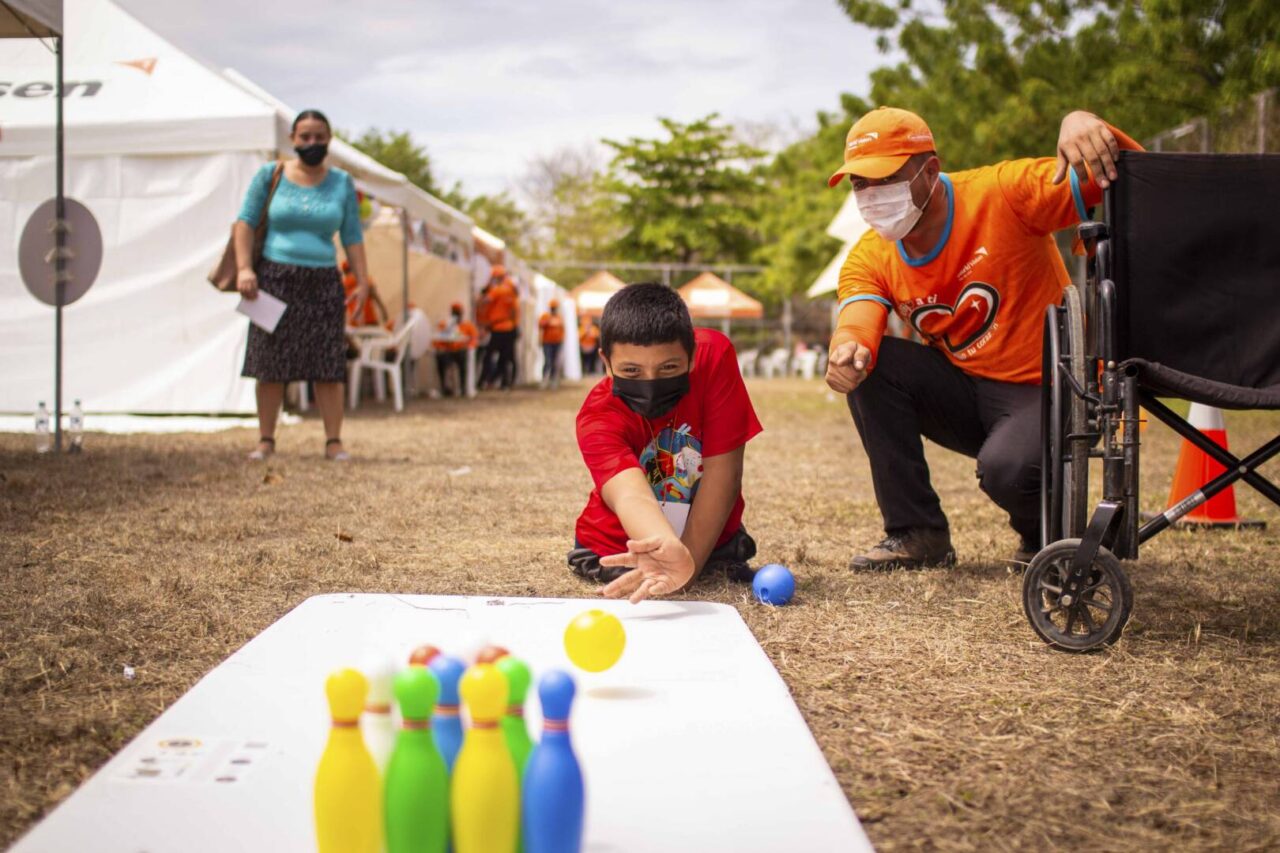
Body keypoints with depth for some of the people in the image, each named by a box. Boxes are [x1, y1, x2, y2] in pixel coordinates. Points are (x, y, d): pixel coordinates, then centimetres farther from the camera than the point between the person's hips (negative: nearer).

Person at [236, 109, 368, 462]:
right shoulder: (270, 175, 4)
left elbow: (352, 236, 8)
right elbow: (245, 221, 2)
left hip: (323, 281, 1)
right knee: (269, 362, 1)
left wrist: (363, 281, 0)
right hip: (275, 277, -1)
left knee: (328, 363, -3)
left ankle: (334, 441, 0)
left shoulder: (341, 183, 9)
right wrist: (244, 268, -9)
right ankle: (266, 440, 9)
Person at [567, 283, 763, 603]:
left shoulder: (714, 356, -23)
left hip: (708, 538, 1)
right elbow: (630, 495, -47)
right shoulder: (598, 417, -27)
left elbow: (721, 471, -22)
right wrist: (670, 553, -69)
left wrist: (690, 561, -29)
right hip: (622, 545, -1)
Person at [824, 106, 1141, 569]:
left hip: (1046, 391, -5)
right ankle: (916, 533, -8)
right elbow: (858, 320, -22)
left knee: (1006, 469, -35)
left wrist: (1081, 123, -45)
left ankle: (1046, 533, 5)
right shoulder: (870, 258, -3)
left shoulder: (1002, 193, -17)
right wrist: (848, 348, -48)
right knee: (869, 363, -19)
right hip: (962, 396, 5)